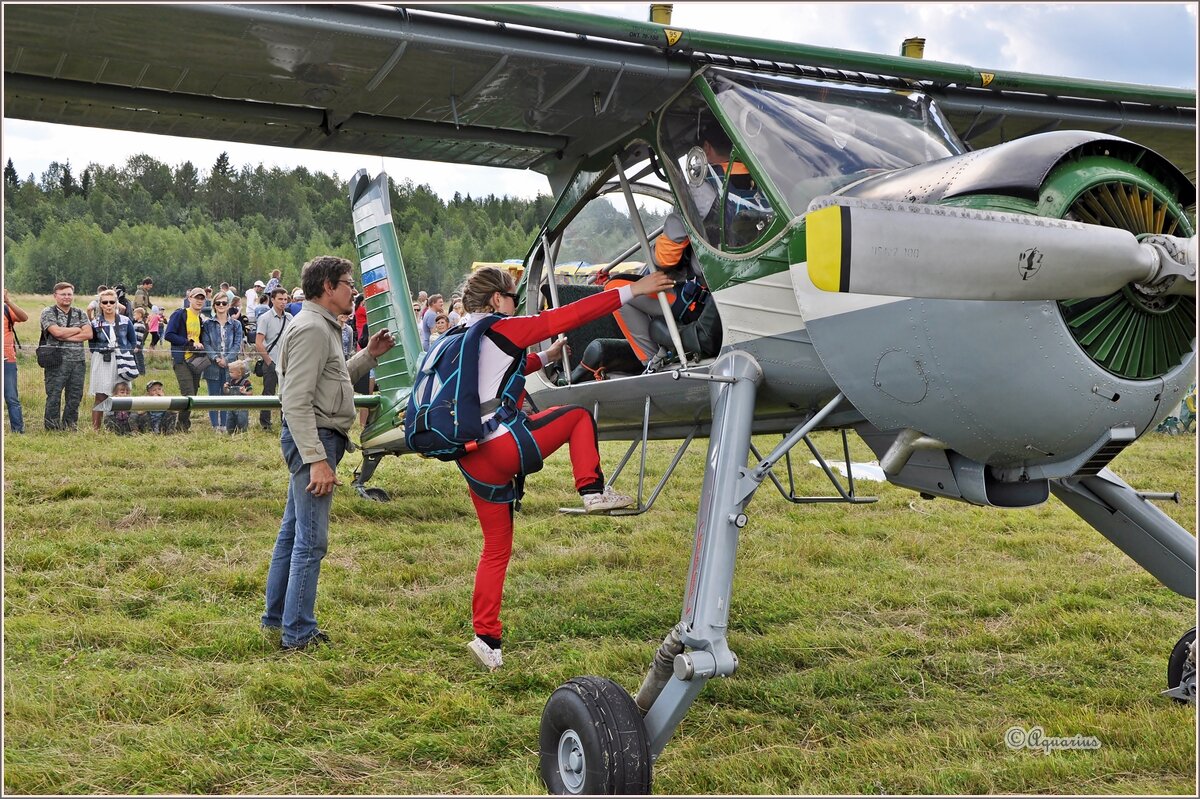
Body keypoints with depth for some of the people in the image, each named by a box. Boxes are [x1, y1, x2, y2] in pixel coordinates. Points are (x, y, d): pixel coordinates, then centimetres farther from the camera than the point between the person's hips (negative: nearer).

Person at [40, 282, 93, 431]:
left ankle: (70, 427, 19)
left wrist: (65, 336, -10)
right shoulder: (48, 312, 1)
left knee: (75, 397, 8)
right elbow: (57, 332, -16)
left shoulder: (80, 314, 13)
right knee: (54, 397, -2)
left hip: (78, 362, 4)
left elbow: (88, 334, -1)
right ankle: (52, 429, 4)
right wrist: (78, 329, -3)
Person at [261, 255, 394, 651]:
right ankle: (298, 633, -2)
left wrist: (368, 356, 17)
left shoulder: (323, 327, 18)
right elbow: (296, 402, -22)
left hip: (316, 437, 11)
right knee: (311, 539, -7)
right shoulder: (311, 329, -16)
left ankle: (276, 616, 27)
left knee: (293, 531, 17)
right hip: (314, 438, -11)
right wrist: (317, 459, -26)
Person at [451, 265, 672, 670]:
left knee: (496, 546, 15)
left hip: (472, 461, 8)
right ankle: (593, 491, 5)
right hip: (503, 445, -8)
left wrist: (545, 358, 44)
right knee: (579, 415, 13)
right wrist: (631, 290, -2)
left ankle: (487, 638, 14)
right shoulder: (502, 330, -5)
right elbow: (568, 316, -5)